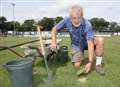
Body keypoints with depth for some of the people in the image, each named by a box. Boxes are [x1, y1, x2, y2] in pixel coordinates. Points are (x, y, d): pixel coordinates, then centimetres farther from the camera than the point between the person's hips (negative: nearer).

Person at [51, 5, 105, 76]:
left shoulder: (87, 24, -31)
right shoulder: (66, 20, -23)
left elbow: (90, 44, -34)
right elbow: (55, 29, -9)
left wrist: (90, 62, -39)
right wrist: (54, 43, -23)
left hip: (87, 42, -1)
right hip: (76, 45, 1)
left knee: (100, 40, -32)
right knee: (77, 66, -15)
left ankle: (98, 64, -13)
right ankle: (79, 55, 20)